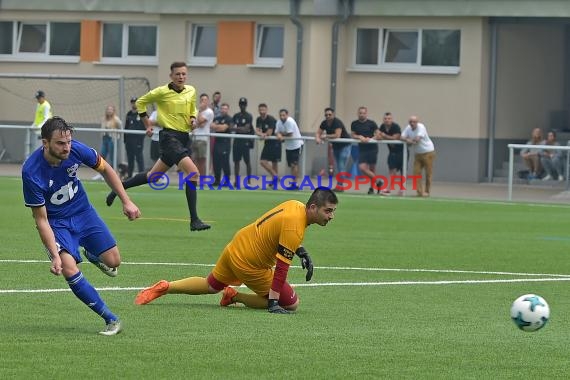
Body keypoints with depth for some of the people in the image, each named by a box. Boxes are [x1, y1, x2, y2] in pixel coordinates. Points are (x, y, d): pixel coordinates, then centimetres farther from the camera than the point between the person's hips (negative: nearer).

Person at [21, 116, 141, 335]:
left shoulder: (76, 150, -21)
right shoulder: (31, 173, -31)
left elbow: (104, 169, 1)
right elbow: (41, 220, -23)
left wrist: (126, 201, -1)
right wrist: (55, 255, -29)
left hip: (83, 212, 4)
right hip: (56, 222, -3)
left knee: (113, 261, -5)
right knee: (69, 270, -24)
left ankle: (91, 256, 35)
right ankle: (111, 320, -13)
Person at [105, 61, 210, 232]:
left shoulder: (191, 91, 8)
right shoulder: (162, 92, -7)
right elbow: (140, 102, 7)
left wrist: (193, 118, 6)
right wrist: (147, 123, 5)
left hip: (184, 138, 7)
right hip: (169, 136, -7)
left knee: (153, 176, 15)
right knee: (193, 172, -21)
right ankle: (194, 221, -21)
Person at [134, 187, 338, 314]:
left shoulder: (295, 204, -1)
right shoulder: (294, 227, -28)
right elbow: (281, 267, -28)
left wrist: (301, 251, 12)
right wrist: (273, 304, -25)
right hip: (250, 264, -9)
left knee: (210, 286, 32)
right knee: (291, 304, 0)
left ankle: (164, 287, 25)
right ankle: (235, 296, 5)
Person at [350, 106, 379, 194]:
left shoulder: (371, 123, -3)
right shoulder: (354, 124, 6)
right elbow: (353, 135, 7)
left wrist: (370, 139, -18)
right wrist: (359, 137, -12)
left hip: (372, 148, -2)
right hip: (362, 148, 2)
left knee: (372, 169, 1)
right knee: (362, 167, -11)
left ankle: (372, 187, 12)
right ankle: (377, 182, 1)